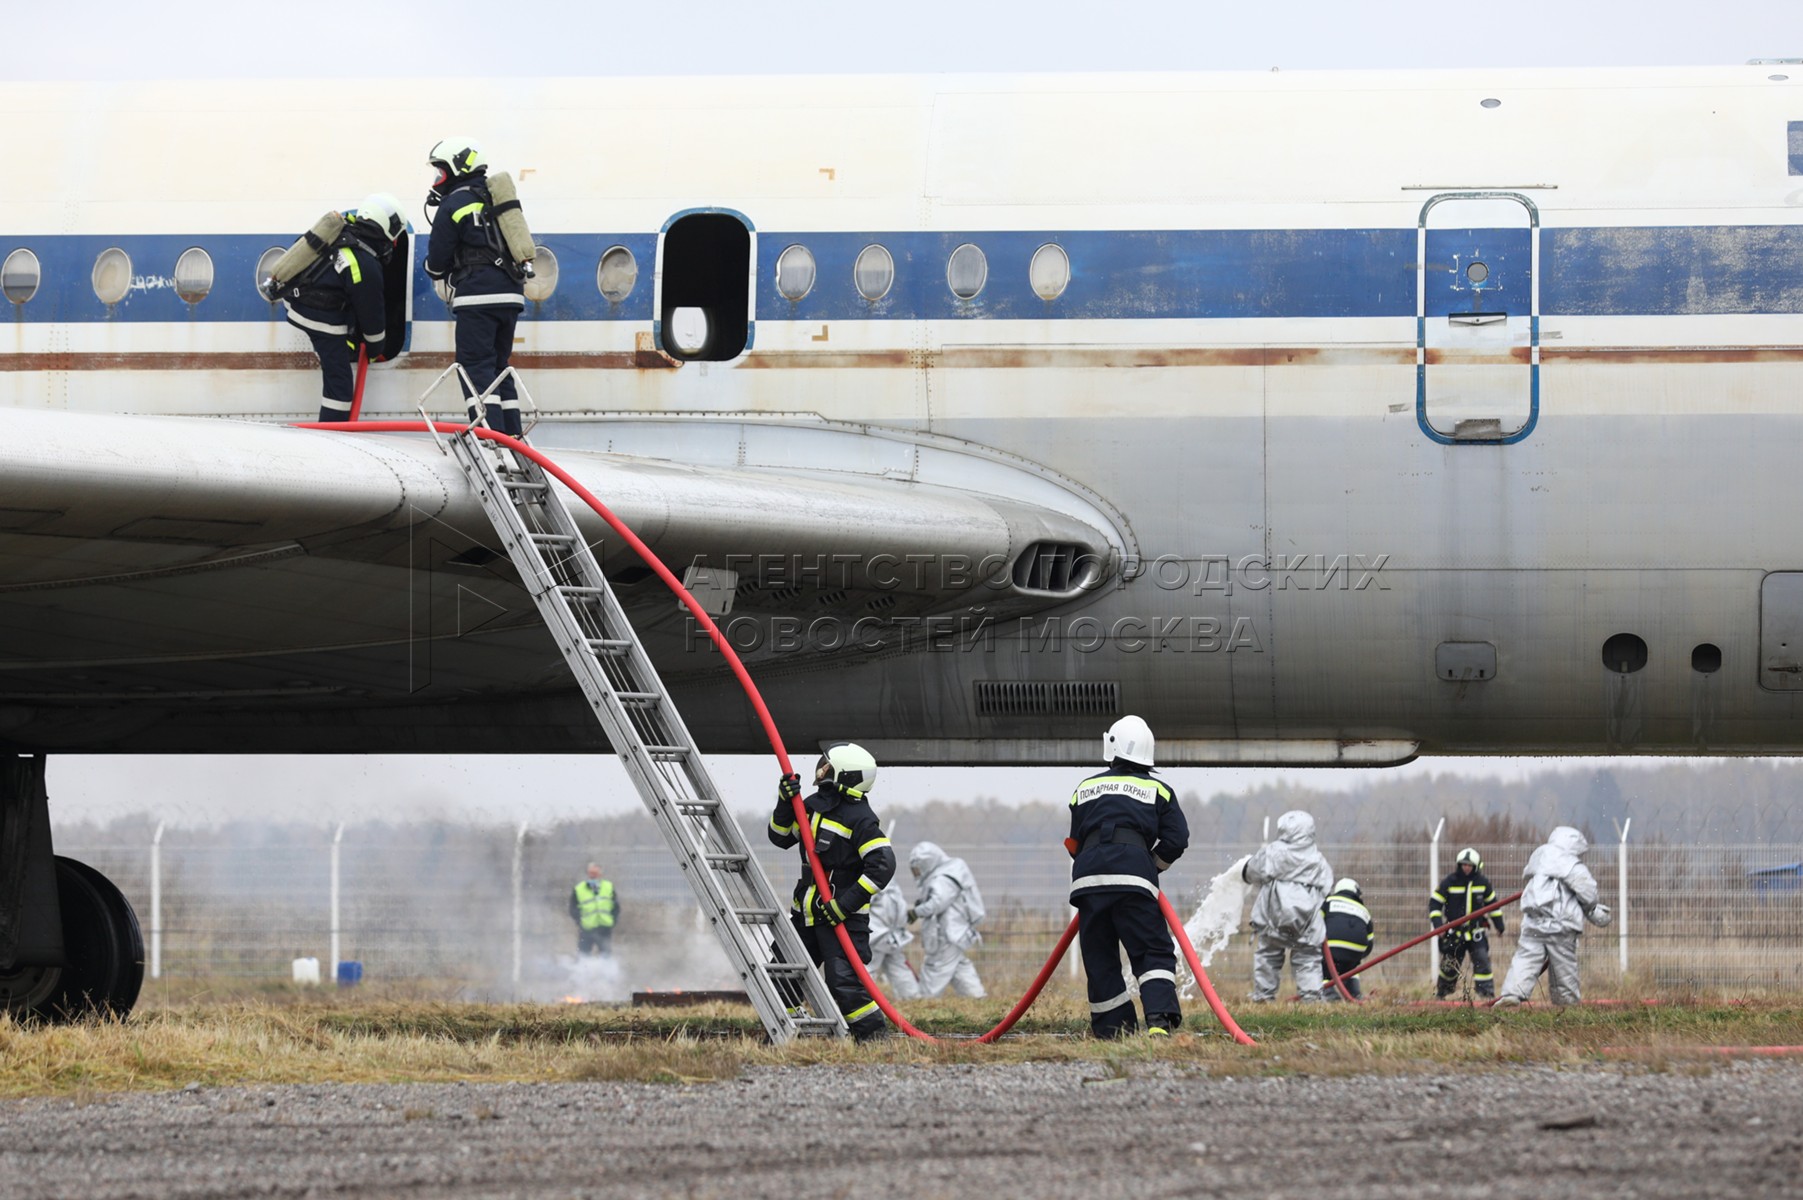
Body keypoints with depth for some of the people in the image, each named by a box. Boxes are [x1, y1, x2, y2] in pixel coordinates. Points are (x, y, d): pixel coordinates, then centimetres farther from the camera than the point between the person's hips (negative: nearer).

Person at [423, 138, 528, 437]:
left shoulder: (453, 205, -5)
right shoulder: (496, 199, 18)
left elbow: (437, 261, -1)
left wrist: (436, 270, 22)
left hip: (477, 297, -7)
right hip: (510, 295, 7)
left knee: (476, 364, -7)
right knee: (499, 365, 14)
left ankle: (490, 433, -18)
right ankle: (511, 434, 10)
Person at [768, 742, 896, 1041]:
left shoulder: (859, 817, -15)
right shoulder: (814, 803, 9)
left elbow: (882, 865, -20)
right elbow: (781, 837, 17)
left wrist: (845, 904, -22)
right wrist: (786, 801, -1)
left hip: (842, 916, -8)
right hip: (806, 911, 8)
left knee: (842, 982, -16)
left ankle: (874, 1032, -5)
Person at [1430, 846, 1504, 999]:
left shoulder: (1483, 883, 0)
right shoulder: (1448, 883, -7)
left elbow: (1492, 903, 15)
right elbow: (1434, 903, -4)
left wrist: (1499, 924, 18)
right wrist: (1438, 925, -15)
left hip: (1476, 932, 1)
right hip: (1455, 933, -1)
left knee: (1482, 960, -14)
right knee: (1449, 965, 6)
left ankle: (1487, 993, -11)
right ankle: (1440, 993, 26)